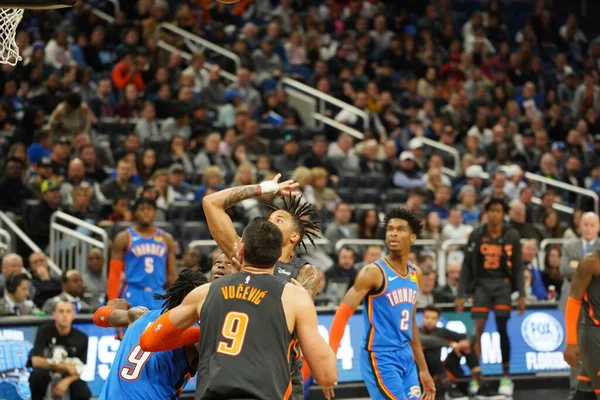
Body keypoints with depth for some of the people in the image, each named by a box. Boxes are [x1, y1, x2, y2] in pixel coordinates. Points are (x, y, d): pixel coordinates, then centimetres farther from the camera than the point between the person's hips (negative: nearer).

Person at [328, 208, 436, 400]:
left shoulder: (416, 274, 11)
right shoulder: (373, 272, -10)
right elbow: (343, 313, -16)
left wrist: (423, 369, 21)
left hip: (406, 357, 7)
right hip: (380, 357, -7)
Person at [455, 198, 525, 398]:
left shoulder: (511, 236, 0)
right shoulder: (477, 235, -1)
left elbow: (518, 267, 5)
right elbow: (467, 266, 2)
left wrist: (521, 295, 0)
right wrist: (460, 294, -3)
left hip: (503, 284, 0)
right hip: (482, 283, 0)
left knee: (502, 329, 0)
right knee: (478, 330, -8)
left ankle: (506, 377, 11)